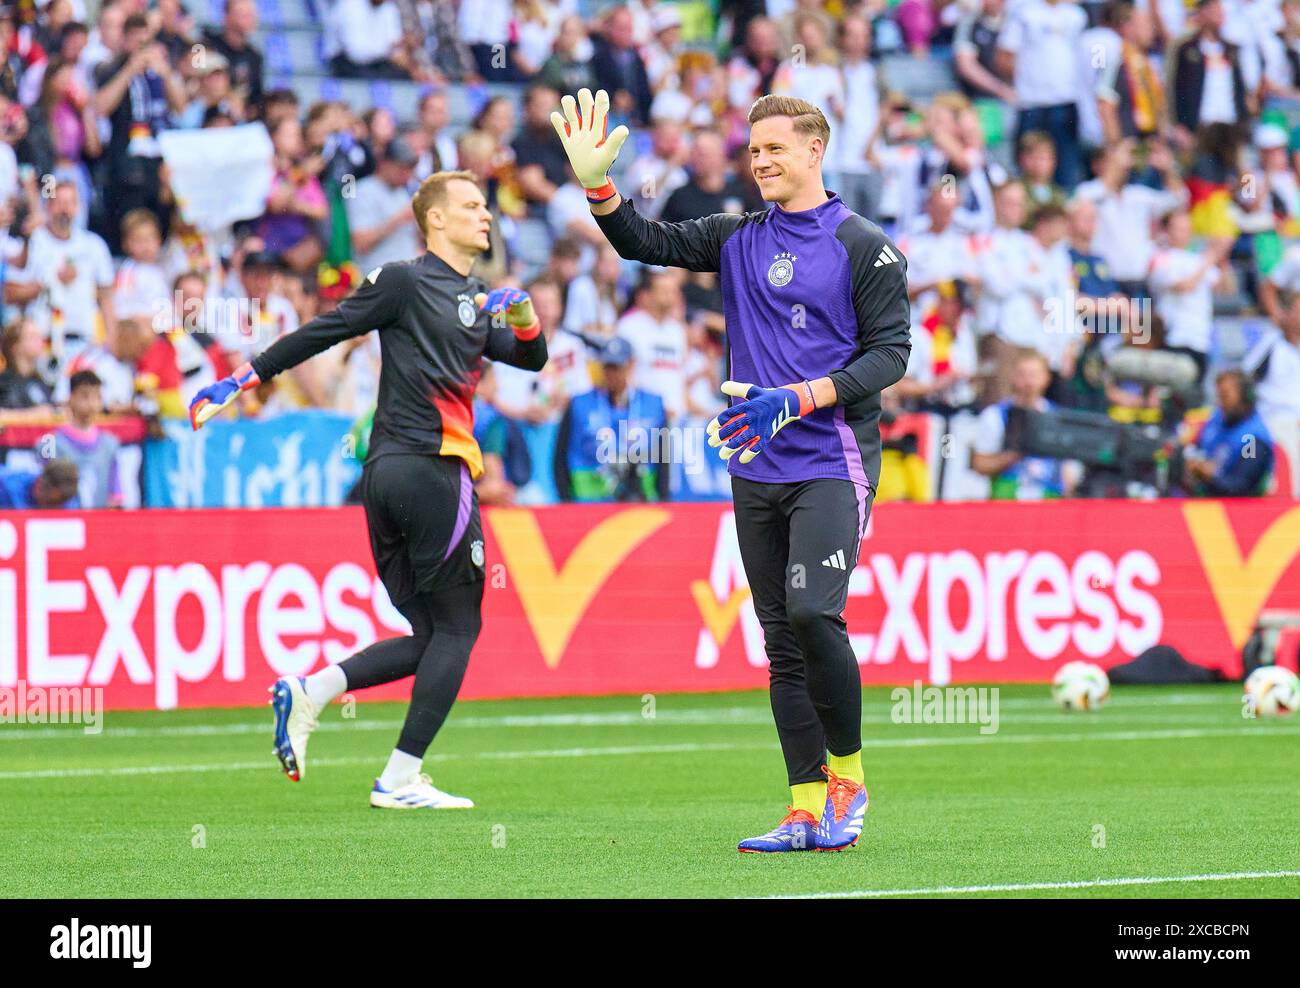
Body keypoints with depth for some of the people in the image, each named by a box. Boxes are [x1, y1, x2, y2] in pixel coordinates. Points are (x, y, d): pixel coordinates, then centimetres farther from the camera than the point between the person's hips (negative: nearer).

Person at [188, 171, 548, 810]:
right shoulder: (403, 281, -3)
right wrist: (240, 381, -7)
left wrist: (522, 314, -1)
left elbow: (533, 358, 20)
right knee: (456, 627, -3)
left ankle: (309, 692, -3)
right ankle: (401, 780, -4)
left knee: (431, 635, 8)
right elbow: (322, 333, -4)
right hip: (429, 469, -9)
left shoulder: (477, 300, 21)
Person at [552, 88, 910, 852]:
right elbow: (648, 243, 10)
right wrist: (597, 184, -8)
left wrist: (798, 400, -17)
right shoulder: (738, 239, 13)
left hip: (832, 464, -6)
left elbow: (891, 351, -6)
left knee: (812, 612, -20)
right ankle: (808, 811, 7)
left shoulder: (864, 246, -3)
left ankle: (848, 774, -2)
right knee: (783, 641, 4)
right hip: (757, 472, 6)